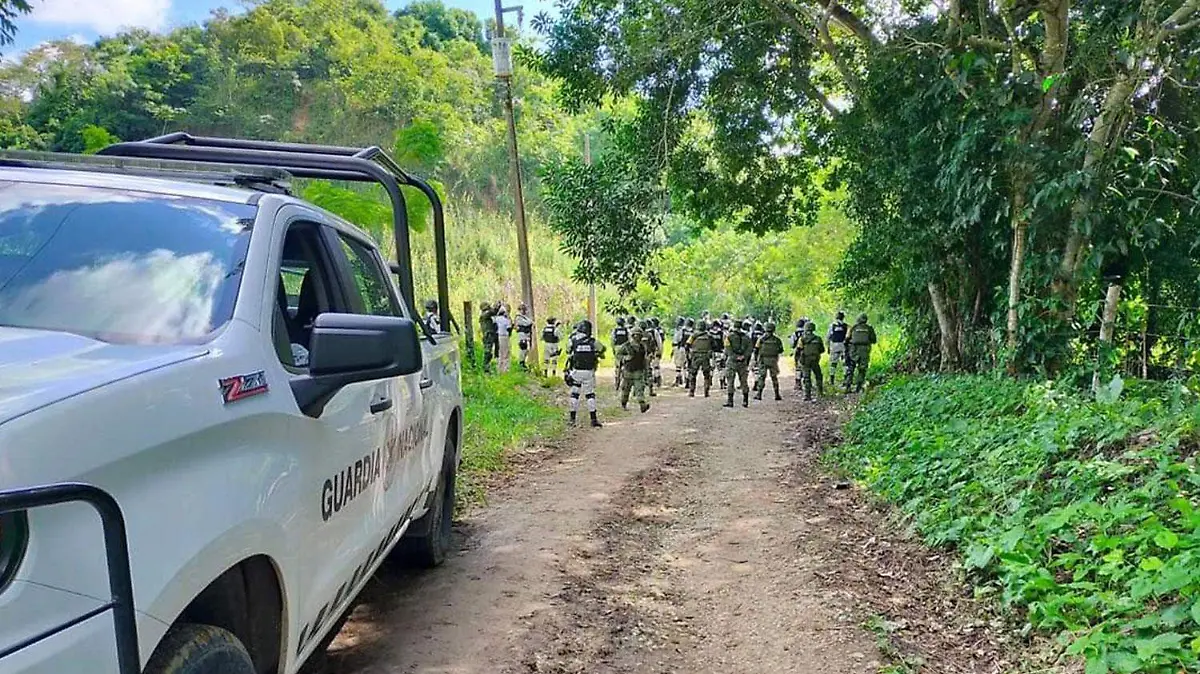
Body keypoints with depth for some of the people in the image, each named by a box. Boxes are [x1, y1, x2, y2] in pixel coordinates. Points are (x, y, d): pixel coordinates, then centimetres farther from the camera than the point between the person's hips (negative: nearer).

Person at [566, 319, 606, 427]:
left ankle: (572, 418, 13)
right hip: (589, 372, 0)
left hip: (576, 371, 0)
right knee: (590, 395, 8)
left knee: (574, 394, 12)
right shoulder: (593, 342, -7)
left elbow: (569, 352, 8)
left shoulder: (573, 340, -7)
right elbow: (602, 349, 9)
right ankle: (593, 419, 4)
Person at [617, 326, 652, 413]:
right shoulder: (626, 346, -8)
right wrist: (625, 358, -18)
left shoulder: (643, 346, 3)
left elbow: (646, 359, 14)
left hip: (639, 371, 1)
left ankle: (642, 406, -21)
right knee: (626, 389, 12)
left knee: (640, 388, -11)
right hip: (628, 371, -1)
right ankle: (623, 404, 33)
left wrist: (647, 370, 12)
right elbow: (618, 355, -2)